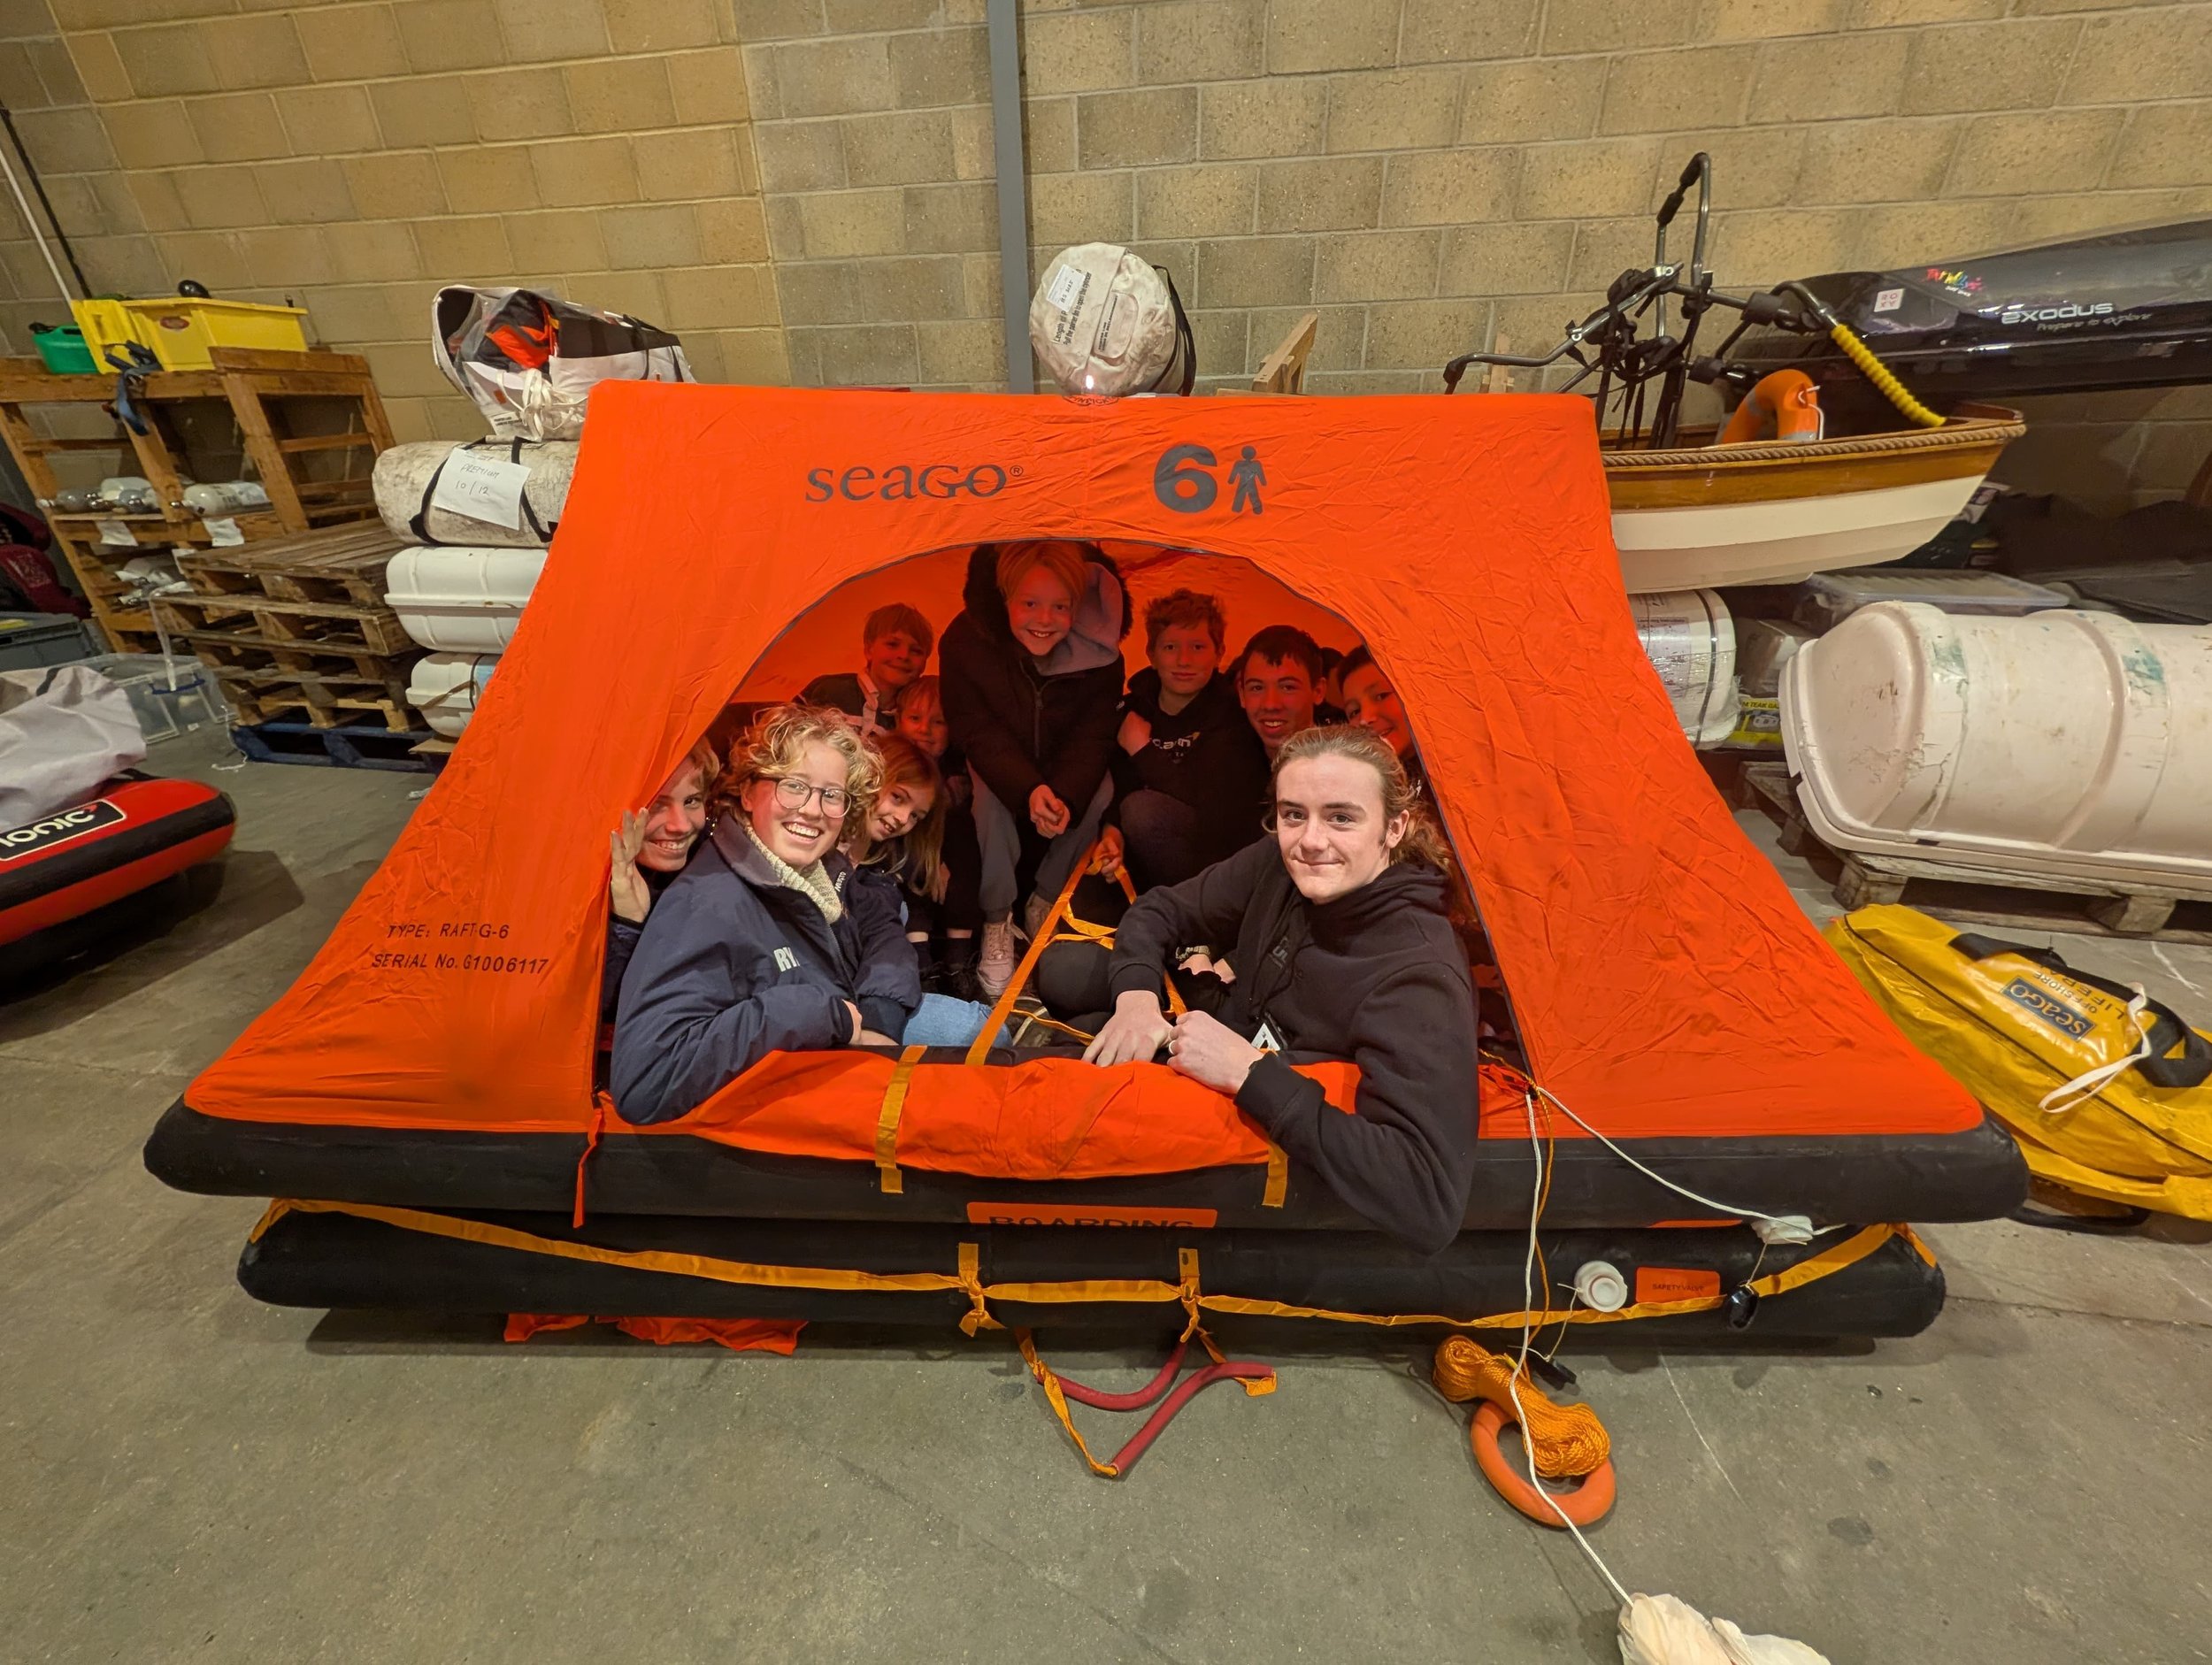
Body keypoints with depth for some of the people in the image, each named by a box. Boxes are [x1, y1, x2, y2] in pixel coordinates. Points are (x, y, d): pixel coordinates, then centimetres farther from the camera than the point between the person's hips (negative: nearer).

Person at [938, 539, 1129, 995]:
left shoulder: (1100, 653, -22)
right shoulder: (965, 642, -26)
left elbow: (1091, 740, -19)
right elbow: (979, 735, -24)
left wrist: (1065, 798, -38)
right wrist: (1028, 792, -41)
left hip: (1065, 775, 2)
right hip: (994, 769, -2)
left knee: (1101, 791, -27)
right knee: (990, 796, -33)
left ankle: (1044, 904, -5)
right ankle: (996, 921, -12)